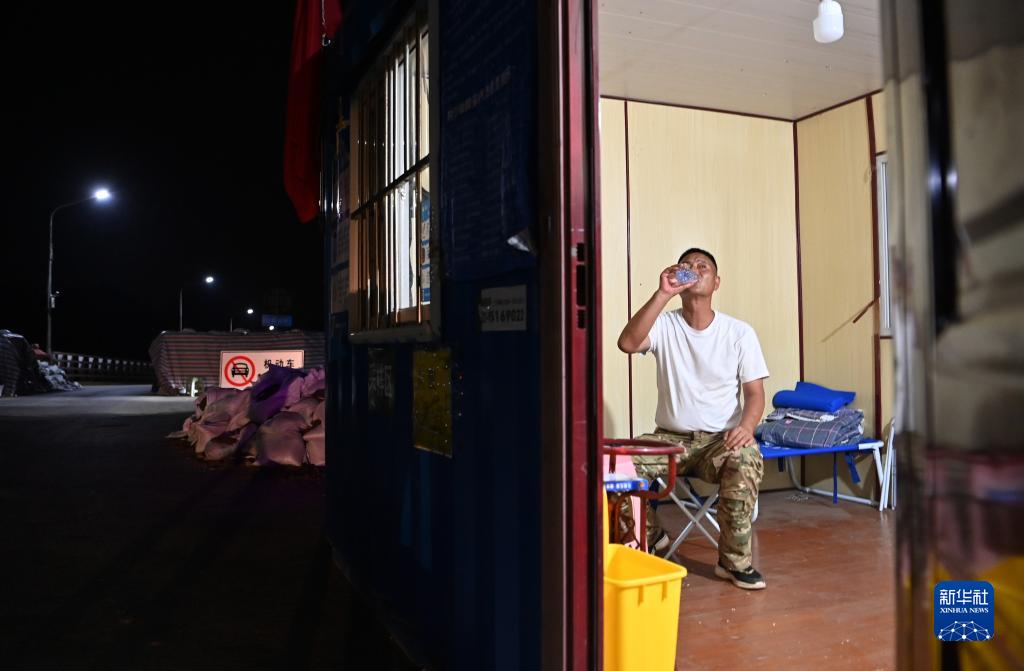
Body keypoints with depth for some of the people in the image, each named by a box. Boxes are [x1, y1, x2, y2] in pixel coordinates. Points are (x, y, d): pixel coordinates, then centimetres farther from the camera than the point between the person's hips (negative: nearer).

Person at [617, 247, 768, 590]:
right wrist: (662, 293, -26)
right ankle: (649, 536, 5)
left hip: (721, 440, -1)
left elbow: (754, 393, -3)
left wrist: (746, 426, -25)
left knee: (747, 458, -34)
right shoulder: (664, 325, -2)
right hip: (670, 437, 1)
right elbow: (627, 343, -23)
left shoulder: (739, 332, 0)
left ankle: (734, 560, -13)